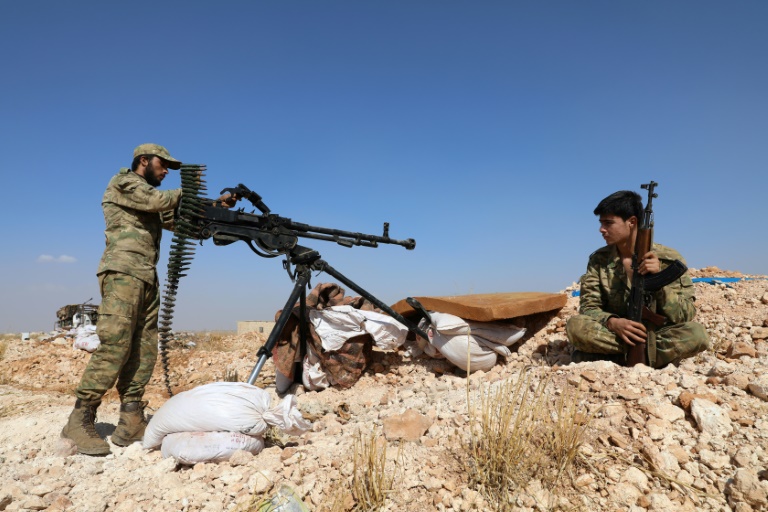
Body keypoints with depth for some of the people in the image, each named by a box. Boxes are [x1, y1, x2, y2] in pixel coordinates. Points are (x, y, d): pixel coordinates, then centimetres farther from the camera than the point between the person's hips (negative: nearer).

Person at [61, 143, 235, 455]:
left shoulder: (150, 199, 28)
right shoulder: (123, 182, 3)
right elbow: (159, 200, -13)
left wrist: (217, 206, 11)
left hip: (147, 279, 9)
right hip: (123, 274, -8)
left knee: (144, 351, 1)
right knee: (114, 346, -15)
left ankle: (131, 423, 2)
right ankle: (80, 421, -8)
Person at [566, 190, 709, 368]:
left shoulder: (669, 259, -7)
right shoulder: (598, 260, -2)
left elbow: (685, 316, -11)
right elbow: (588, 308, -5)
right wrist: (612, 322, -27)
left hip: (658, 336, 0)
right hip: (615, 334, 1)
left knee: (697, 334, -30)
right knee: (575, 326, -28)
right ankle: (661, 356, -19)